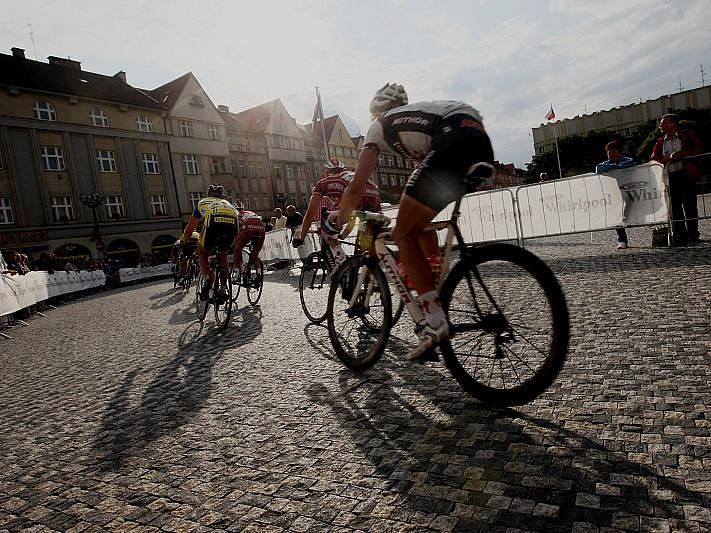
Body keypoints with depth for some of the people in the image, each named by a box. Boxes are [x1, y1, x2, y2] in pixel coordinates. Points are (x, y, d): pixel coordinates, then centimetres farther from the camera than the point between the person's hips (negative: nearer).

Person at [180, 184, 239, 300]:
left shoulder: (203, 202, 35)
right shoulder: (228, 204, 40)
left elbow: (191, 226, 41)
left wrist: (184, 239, 58)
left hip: (213, 225, -2)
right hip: (232, 226, 3)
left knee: (202, 252, 24)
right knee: (223, 254, 29)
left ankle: (208, 277, -1)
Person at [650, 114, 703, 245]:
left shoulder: (687, 135, 8)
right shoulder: (660, 142, 15)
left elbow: (699, 149, -2)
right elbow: (653, 159, 5)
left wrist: (681, 154, -13)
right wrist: (669, 158, -11)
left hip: (687, 175, -3)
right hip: (670, 177, 3)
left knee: (690, 205, -3)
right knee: (675, 207, 0)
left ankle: (693, 235, 3)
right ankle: (680, 236, 4)